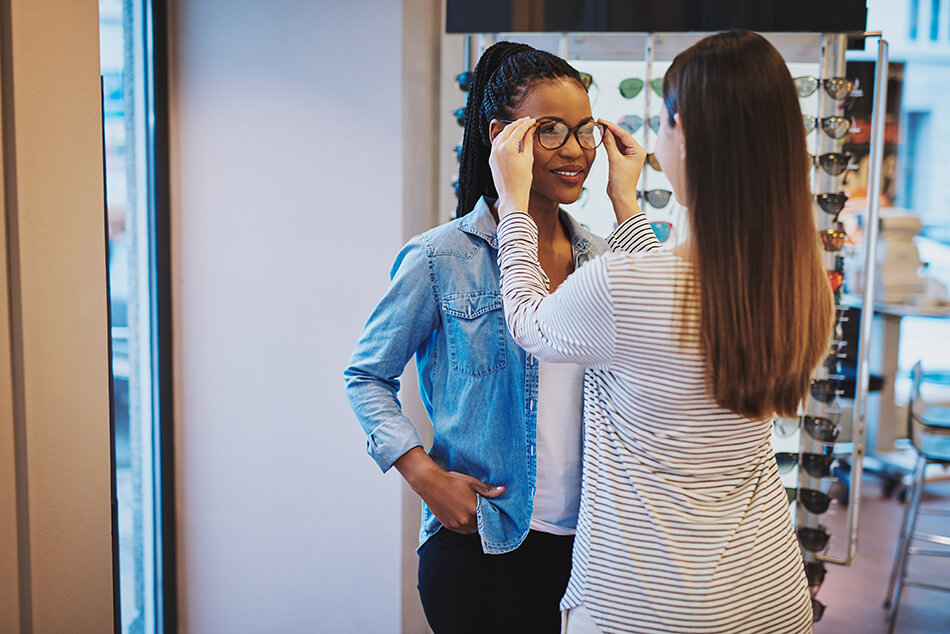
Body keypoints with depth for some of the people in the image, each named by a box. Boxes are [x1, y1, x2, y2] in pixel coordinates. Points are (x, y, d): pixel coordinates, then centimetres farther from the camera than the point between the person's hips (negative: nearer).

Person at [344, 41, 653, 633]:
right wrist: (424, 474, -13)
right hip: (480, 546, -5)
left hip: (585, 539, 5)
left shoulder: (601, 258, 4)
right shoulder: (441, 258, -10)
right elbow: (367, 376, -1)